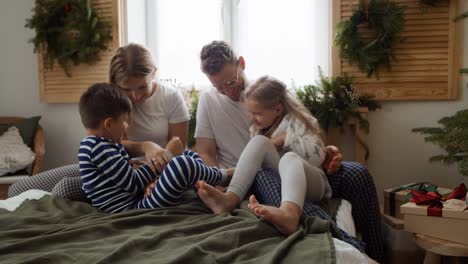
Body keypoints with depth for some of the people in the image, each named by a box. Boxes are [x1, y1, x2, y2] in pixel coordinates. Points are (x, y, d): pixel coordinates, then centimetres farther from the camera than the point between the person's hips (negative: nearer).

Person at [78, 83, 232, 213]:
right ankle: (222, 176, -3)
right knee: (183, 165, -31)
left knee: (189, 155, 18)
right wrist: (167, 156, -13)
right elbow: (134, 184, -19)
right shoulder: (99, 148, -16)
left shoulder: (99, 144, 15)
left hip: (140, 198, 11)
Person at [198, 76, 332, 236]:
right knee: (260, 142, -17)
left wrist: (285, 138, -18)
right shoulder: (258, 126, 13)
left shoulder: (295, 121, -5)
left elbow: (318, 155, -19)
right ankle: (231, 198, -38)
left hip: (311, 184, -4)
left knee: (290, 158, -37)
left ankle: (290, 213, -71)